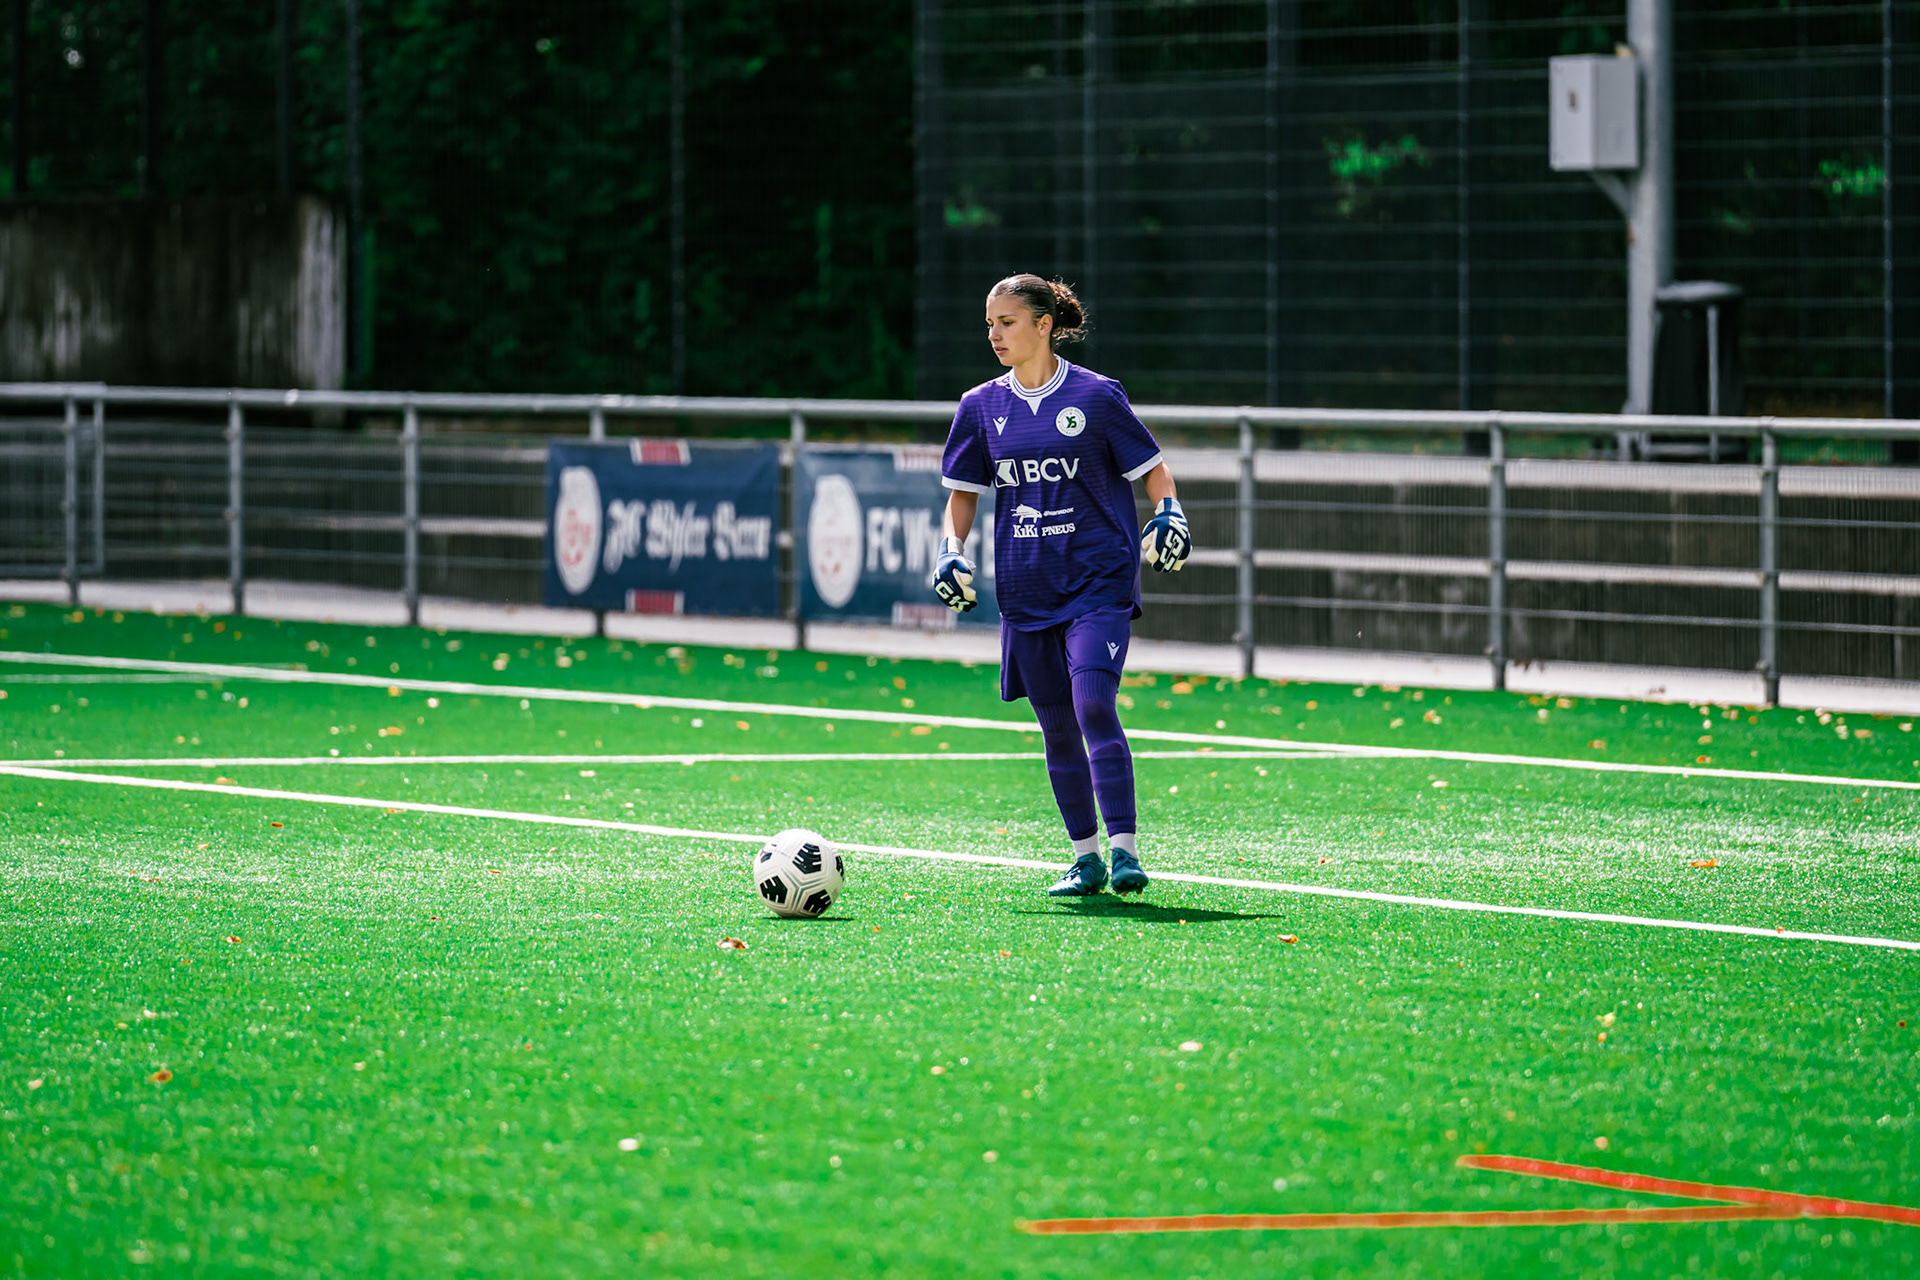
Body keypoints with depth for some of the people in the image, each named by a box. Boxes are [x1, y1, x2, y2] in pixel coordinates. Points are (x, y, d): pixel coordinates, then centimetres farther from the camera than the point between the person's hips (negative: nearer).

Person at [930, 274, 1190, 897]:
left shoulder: (1096, 396, -3)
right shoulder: (982, 406, 8)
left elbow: (1151, 468, 5)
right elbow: (963, 492, 16)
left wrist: (1169, 513, -13)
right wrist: (950, 550, 0)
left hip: (1098, 581, -4)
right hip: (1025, 589, 4)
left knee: (1094, 706, -19)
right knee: (1056, 725, 6)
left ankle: (1124, 849, -17)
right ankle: (1085, 858, 16)